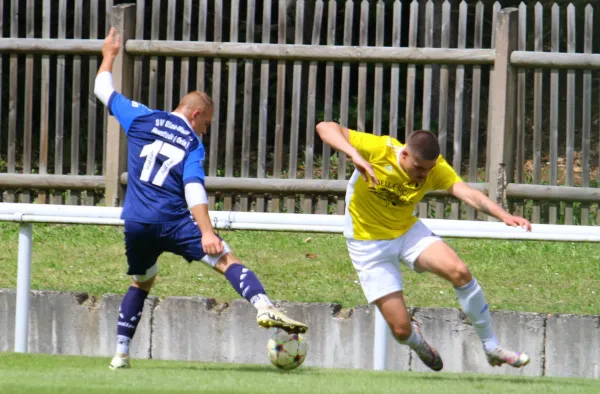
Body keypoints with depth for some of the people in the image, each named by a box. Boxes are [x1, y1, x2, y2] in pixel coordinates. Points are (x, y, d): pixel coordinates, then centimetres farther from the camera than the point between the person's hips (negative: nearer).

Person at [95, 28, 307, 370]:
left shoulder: (141, 119, 11)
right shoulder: (193, 143, 2)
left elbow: (104, 90, 23)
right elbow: (194, 189, -13)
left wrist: (109, 56, 40)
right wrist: (206, 231, -22)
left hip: (136, 224, 4)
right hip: (173, 222, -4)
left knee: (141, 283, 25)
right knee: (227, 261, -12)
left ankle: (121, 354, 21)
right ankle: (265, 308, -38)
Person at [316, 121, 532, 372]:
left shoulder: (436, 168, -16)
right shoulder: (378, 151, -25)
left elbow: (467, 193, -30)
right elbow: (326, 128, -30)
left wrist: (503, 215, -48)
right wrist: (354, 154, -48)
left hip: (408, 231, 3)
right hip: (369, 244, -3)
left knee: (459, 271, -24)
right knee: (401, 330, -9)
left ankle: (491, 347, -6)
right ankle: (416, 341, 33)